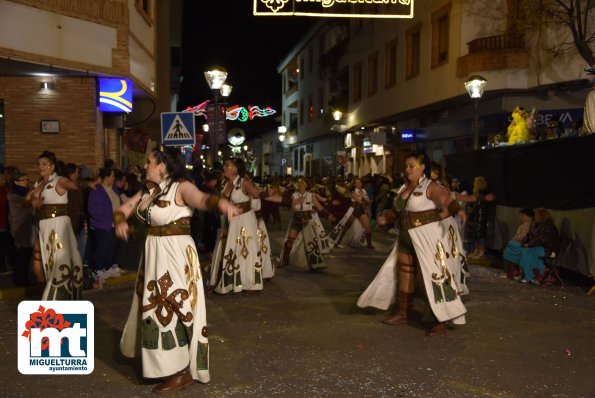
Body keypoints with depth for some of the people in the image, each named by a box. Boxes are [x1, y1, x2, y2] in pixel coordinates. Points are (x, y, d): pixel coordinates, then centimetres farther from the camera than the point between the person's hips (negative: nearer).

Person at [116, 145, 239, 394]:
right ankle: (161, 360, 41)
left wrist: (220, 202, -58)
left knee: (171, 307, -4)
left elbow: (201, 199, -35)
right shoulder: (147, 190, 8)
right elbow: (123, 209, 10)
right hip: (154, 253, 9)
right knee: (154, 306, 20)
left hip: (175, 254, -8)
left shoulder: (181, 187, -16)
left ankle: (182, 371, 8)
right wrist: (120, 222, -14)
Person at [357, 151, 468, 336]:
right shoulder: (404, 188, 9)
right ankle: (403, 313, 33)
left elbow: (446, 200, -33)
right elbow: (398, 210, 22)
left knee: (432, 275, -7)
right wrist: (386, 217, 10)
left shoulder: (430, 187, -15)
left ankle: (441, 321, 1)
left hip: (427, 236, -8)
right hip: (407, 236, 9)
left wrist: (457, 209, -50)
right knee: (404, 272, 17)